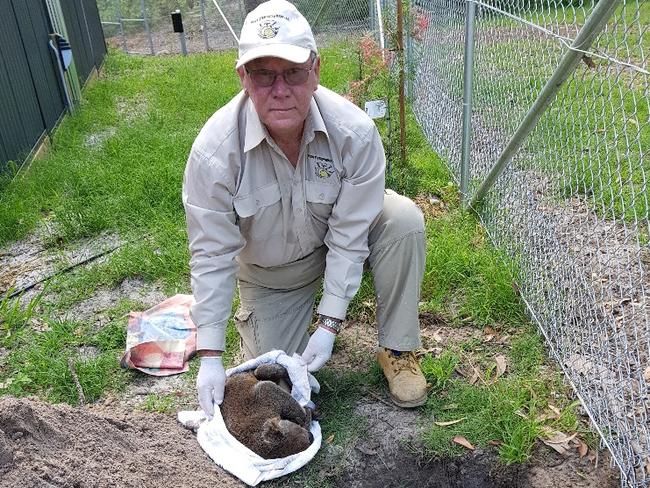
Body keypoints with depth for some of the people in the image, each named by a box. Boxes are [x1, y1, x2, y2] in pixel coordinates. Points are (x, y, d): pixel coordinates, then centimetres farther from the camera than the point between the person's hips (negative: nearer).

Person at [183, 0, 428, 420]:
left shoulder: (354, 131, -30)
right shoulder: (214, 150, -31)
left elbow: (349, 236, -24)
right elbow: (212, 255, -24)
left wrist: (330, 325, -23)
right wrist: (210, 356, -22)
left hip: (337, 236, 1)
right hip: (269, 270, 0)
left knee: (403, 220, -28)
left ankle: (397, 350, -10)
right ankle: (249, 316, 31)